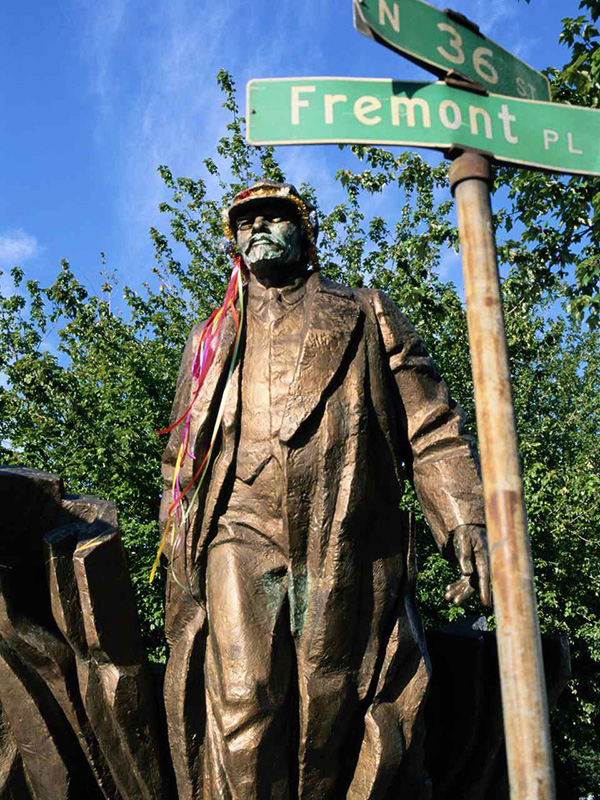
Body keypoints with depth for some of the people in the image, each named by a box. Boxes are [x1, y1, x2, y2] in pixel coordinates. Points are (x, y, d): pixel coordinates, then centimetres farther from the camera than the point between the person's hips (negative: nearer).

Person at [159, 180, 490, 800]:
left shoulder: (367, 317, 20)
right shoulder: (211, 342, 25)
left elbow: (431, 431, 10)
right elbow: (181, 467, 23)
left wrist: (466, 522, -5)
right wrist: (179, 575, 12)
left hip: (349, 554, -1)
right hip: (240, 540, 1)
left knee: (337, 723, -3)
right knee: (244, 710, -15)